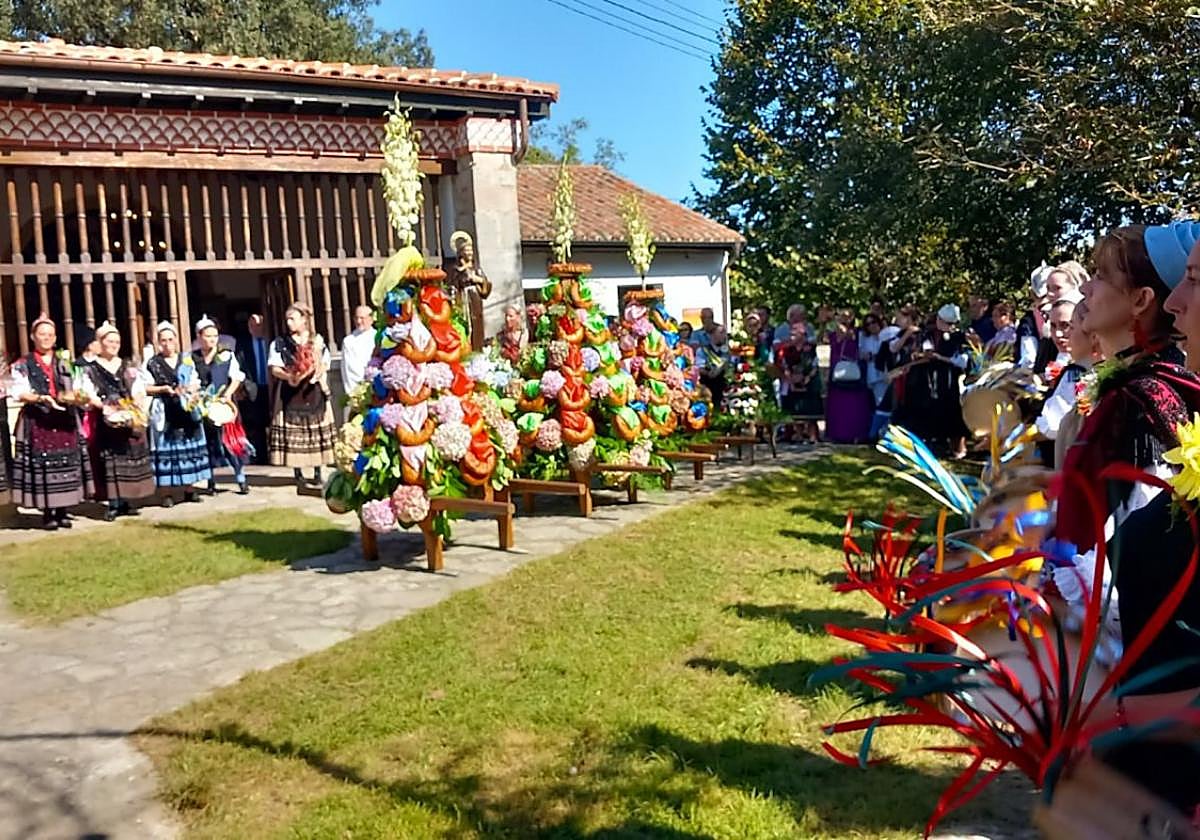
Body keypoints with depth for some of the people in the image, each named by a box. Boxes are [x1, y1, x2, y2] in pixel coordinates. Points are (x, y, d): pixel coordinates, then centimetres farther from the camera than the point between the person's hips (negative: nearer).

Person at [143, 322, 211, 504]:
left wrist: (191, 388, -8)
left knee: (189, 448, 5)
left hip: (187, 410, 3)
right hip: (164, 413, -3)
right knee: (166, 450, -4)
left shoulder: (186, 360, 11)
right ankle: (167, 493, 0)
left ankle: (189, 489, 14)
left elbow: (196, 383, 13)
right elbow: (146, 388, 0)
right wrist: (164, 389, -14)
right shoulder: (153, 363, 2)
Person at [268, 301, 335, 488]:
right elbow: (274, 368, -1)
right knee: (292, 433, -3)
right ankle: (298, 472, 6)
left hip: (314, 392, 1)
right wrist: (289, 376, -19)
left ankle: (318, 472, 11)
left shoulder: (318, 340, 8)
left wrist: (318, 374, -12)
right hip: (290, 394, -1)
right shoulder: (280, 343, 4)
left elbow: (326, 364, 9)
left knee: (317, 431, 2)